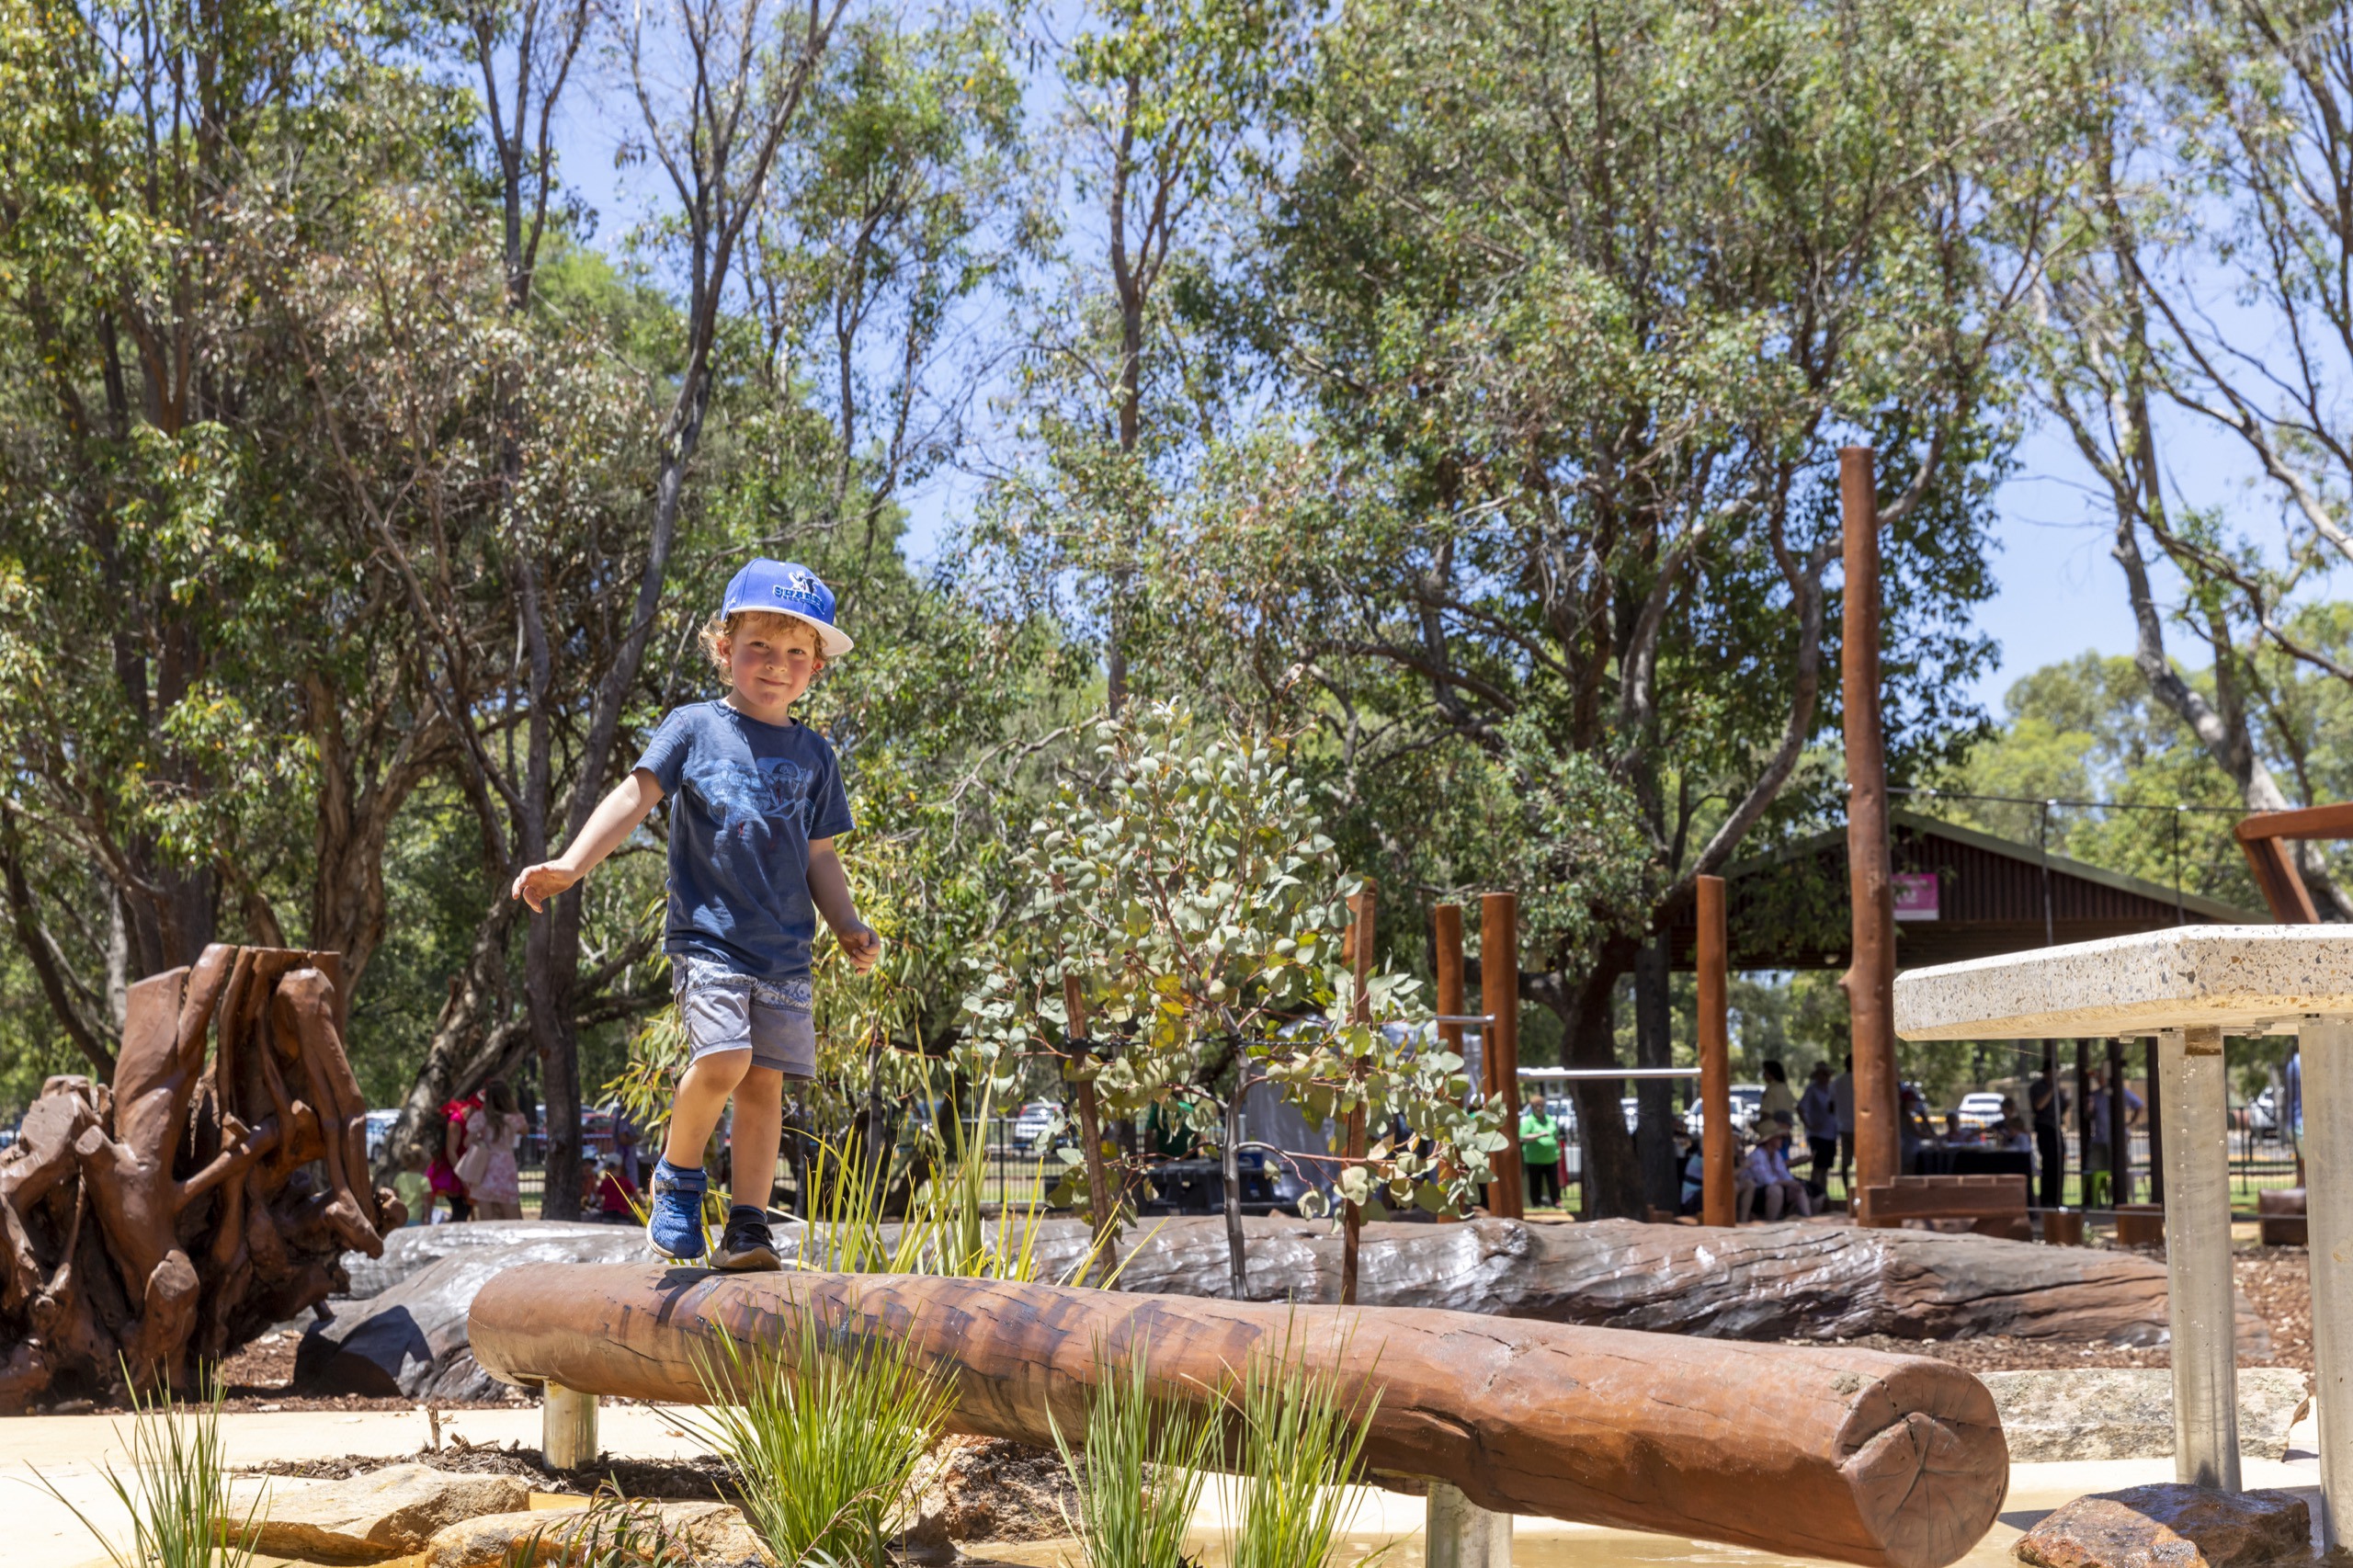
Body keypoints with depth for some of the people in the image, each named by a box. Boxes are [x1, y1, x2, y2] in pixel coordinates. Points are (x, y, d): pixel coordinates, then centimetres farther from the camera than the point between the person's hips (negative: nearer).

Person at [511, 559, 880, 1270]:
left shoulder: (813, 754, 14)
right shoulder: (694, 727, 3)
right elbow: (634, 796, -8)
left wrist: (850, 927, 4)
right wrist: (572, 864, -22)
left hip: (785, 949, 4)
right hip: (707, 935, -4)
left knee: (765, 1080, 0)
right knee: (722, 1058, -21)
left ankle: (746, 1227, 8)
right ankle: (677, 1175, 5)